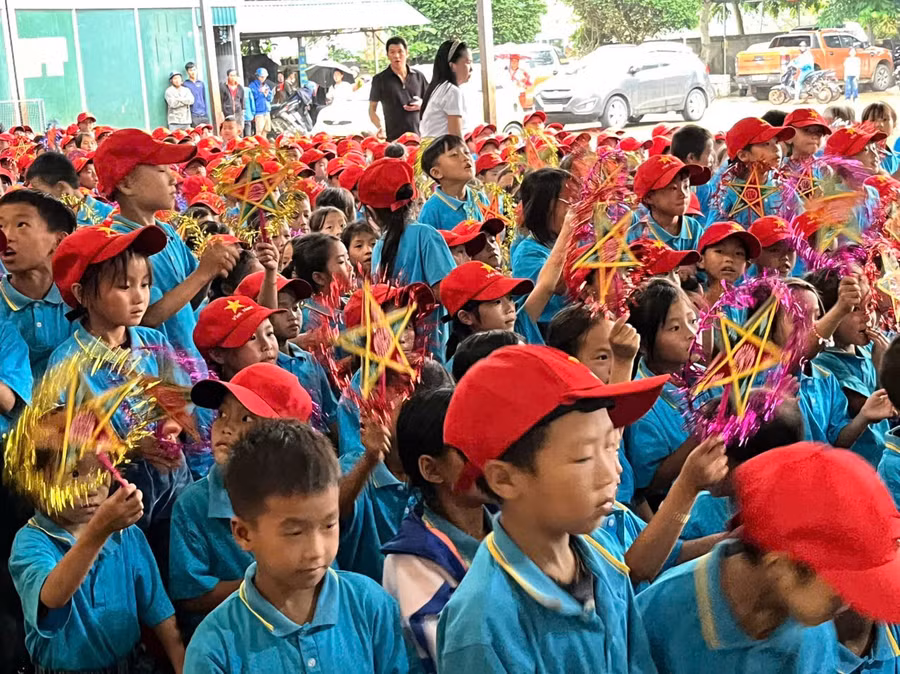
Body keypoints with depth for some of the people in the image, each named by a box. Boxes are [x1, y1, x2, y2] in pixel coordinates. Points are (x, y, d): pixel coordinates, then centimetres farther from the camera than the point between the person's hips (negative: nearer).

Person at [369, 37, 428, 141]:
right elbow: (372, 109, 6)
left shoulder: (418, 76, 12)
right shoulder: (380, 80, 4)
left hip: (419, 136, 3)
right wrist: (380, 127, -12)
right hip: (393, 139, -3)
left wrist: (421, 105, -3)